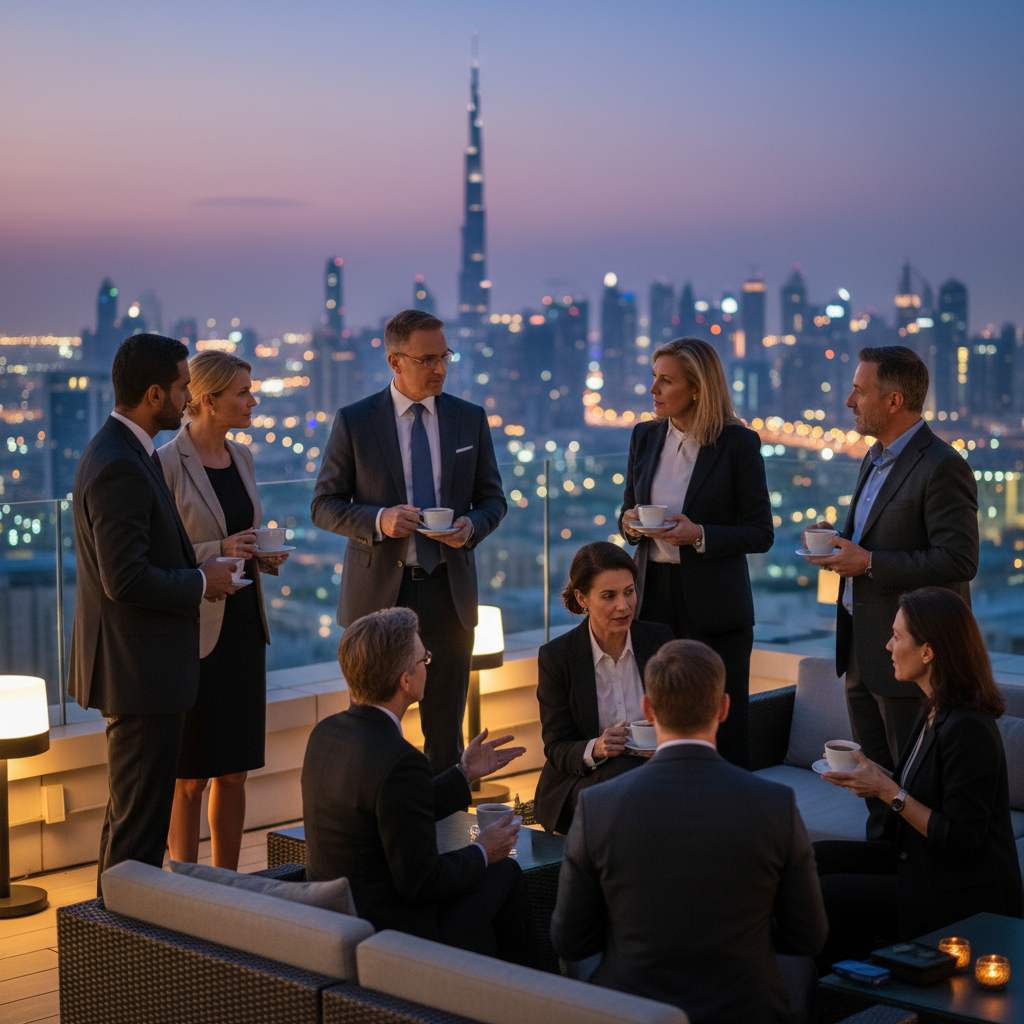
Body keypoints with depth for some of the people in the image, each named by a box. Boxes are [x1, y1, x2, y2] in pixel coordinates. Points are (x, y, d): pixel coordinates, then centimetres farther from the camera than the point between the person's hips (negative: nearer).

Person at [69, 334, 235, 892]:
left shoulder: (123, 450, 11)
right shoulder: (119, 468, -22)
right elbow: (125, 579, -27)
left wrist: (199, 566, 7)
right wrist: (201, 582, -14)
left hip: (140, 664, 11)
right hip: (139, 668, -11)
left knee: (135, 810, 19)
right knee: (139, 814, -2)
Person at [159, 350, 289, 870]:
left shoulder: (241, 457, 11)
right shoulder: (167, 463, -13)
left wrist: (266, 555, 2)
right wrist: (218, 552, -21)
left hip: (244, 627, 7)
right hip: (193, 632, -7)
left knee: (234, 771, 11)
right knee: (189, 775, 1)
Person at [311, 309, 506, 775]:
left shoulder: (470, 419, 6)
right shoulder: (354, 421, -2)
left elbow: (493, 497, 13)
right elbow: (324, 505, 0)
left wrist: (472, 524, -10)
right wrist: (378, 520, -19)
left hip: (448, 591, 2)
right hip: (378, 592, -2)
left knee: (445, 732, 8)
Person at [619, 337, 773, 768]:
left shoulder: (738, 444, -7)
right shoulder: (645, 437, 8)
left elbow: (761, 534, -5)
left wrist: (700, 535, -19)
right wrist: (630, 522, -5)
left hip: (714, 605, -4)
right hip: (653, 595, 4)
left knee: (723, 732, -1)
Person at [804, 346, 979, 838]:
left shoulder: (942, 468, -17)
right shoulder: (875, 459, 15)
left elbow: (958, 561, -23)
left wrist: (868, 563, -22)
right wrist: (841, 542, 7)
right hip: (862, 650, 10)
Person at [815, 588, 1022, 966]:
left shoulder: (967, 729, -25)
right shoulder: (935, 711, 6)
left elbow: (961, 840, -24)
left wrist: (889, 792, -20)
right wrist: (877, 776, 1)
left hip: (966, 898, -10)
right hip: (919, 863, 10)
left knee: (825, 895, -14)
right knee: (814, 860, 7)